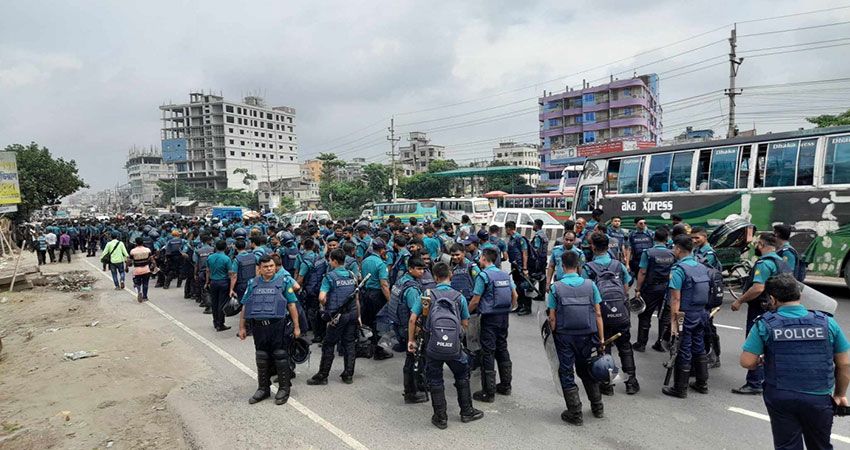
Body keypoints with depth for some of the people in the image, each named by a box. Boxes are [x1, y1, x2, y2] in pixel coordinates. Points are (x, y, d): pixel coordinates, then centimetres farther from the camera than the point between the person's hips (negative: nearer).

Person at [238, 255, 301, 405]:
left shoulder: (284, 281, -1)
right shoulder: (252, 284, 9)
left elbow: (292, 305, -3)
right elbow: (245, 307, 13)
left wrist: (296, 327, -5)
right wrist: (242, 327, 10)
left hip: (278, 325, -3)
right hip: (259, 326, 4)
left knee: (280, 357, 3)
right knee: (262, 359, 14)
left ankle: (284, 389, 18)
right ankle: (263, 389, 29)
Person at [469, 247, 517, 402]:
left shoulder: (484, 275, -13)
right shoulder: (505, 275, 8)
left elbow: (475, 300, -13)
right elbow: (515, 295, 11)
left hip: (489, 318, -7)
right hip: (504, 317, 7)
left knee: (488, 352, -1)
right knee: (502, 348, 17)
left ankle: (489, 392, 4)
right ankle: (506, 385, 27)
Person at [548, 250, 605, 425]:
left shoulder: (555, 287, -8)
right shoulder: (590, 285, -3)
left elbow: (552, 317, -8)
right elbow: (598, 314, -1)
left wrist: (554, 335, 4)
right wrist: (601, 339, 5)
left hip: (564, 337, -3)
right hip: (587, 336, 3)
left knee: (566, 374, 9)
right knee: (587, 371, 21)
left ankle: (575, 414, 15)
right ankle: (597, 407, 33)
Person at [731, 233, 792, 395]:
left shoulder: (764, 263, -20)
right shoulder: (780, 261, 13)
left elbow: (758, 288, -29)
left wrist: (740, 301, -19)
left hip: (760, 309, -10)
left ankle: (754, 384, 1)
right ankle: (763, 378, 31)